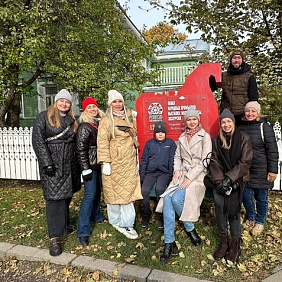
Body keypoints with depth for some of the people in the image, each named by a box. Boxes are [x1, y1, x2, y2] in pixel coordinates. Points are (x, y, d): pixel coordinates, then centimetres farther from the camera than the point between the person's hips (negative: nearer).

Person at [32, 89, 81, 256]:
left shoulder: (72, 120, 13)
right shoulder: (44, 117, -2)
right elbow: (38, 140, -9)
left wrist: (79, 164, 11)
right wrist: (47, 163, -17)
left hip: (70, 165, 5)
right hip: (52, 165, -5)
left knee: (67, 196, 14)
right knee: (55, 198, -6)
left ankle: (64, 224, 34)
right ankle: (55, 238, 1)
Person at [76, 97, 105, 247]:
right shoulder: (84, 126, -12)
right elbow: (81, 149, -16)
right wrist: (86, 169, -18)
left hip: (100, 163, 7)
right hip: (90, 165, -7)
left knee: (98, 191, 19)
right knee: (90, 194, -9)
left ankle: (96, 215, 41)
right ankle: (83, 232, -3)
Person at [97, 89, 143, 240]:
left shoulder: (129, 118, 15)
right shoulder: (106, 121, -4)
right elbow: (102, 143, -11)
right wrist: (106, 163, -16)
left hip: (129, 162, 5)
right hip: (114, 162, -5)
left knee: (128, 191, 3)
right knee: (113, 191, 4)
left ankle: (126, 224, 12)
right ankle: (115, 220, 22)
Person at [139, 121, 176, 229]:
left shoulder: (170, 143, 9)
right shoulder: (149, 143, 13)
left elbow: (172, 160, 6)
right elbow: (144, 160, 13)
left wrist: (171, 176, -2)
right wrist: (141, 176, 5)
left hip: (164, 172, -2)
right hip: (150, 172, 2)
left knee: (159, 189, -30)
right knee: (144, 190, -23)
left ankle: (162, 216, -11)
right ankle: (146, 214, 1)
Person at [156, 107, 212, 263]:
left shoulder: (205, 137, -1)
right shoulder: (182, 137, 15)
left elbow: (205, 161, -8)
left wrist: (190, 178, -15)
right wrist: (177, 171, -2)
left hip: (198, 175, -4)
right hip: (182, 174, 5)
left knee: (177, 198, -28)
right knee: (167, 198, -21)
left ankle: (190, 229, 0)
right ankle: (169, 243, -17)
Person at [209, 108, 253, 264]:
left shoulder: (243, 139, 1)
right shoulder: (216, 140, 10)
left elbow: (245, 162, -5)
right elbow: (214, 162, 4)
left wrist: (229, 178, -13)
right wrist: (220, 181, -10)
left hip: (237, 180, -2)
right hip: (221, 180, 3)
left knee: (233, 210, -6)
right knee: (219, 208, -3)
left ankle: (235, 245, 9)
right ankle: (223, 241, 13)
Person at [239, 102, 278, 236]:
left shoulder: (264, 127, -8)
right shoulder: (241, 127, 6)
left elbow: (272, 151, -9)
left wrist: (272, 170, -11)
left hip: (261, 170, -4)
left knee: (261, 197, 9)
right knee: (246, 196, 10)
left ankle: (260, 222, 31)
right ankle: (250, 218, 36)